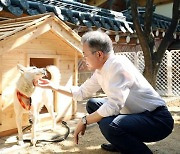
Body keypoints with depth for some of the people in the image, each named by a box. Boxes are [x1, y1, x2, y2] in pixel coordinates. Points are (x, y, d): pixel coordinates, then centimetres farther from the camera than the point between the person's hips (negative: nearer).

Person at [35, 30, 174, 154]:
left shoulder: (118, 64, -23)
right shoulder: (100, 71, 3)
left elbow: (113, 105, -31)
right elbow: (81, 93, 17)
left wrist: (84, 121, -18)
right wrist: (53, 86, 15)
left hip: (157, 119, -9)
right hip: (136, 114, 9)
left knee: (108, 124, -33)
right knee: (93, 104, 12)